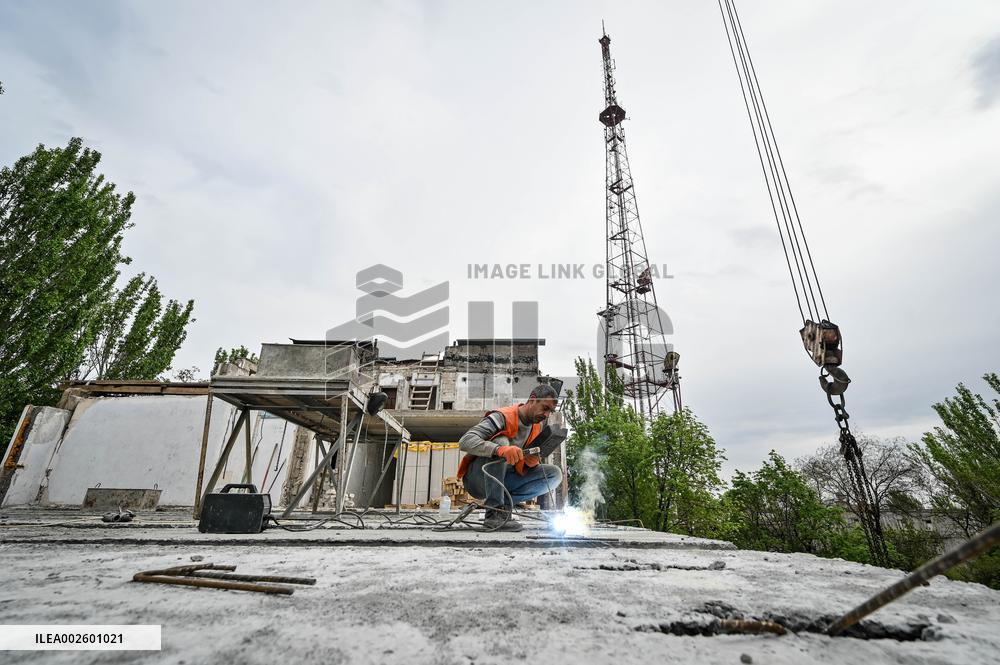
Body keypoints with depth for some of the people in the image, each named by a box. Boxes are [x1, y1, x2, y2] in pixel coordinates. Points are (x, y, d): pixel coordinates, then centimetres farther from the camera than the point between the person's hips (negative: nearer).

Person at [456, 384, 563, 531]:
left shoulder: (538, 428, 3)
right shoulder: (503, 417, -19)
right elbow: (465, 441, -31)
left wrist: (533, 462, -17)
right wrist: (500, 449, -47)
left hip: (503, 481, 6)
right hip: (477, 479, -6)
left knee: (555, 473, -7)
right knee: (501, 441, -33)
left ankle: (504, 503, -10)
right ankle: (495, 512, -29)